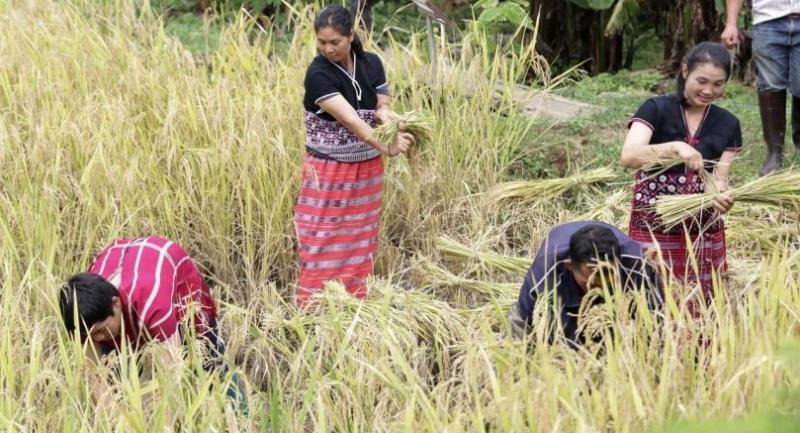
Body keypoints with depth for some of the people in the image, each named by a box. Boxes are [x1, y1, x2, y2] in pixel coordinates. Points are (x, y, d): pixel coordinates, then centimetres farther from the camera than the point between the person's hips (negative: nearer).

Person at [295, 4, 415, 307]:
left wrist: (386, 116, -22)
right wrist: (386, 148, -35)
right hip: (329, 172, -5)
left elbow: (381, 106, 3)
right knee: (324, 244, -2)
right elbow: (349, 119, -27)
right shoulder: (318, 74, -19)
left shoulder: (371, 64, -2)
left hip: (367, 169, 5)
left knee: (359, 241, 12)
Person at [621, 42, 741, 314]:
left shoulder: (728, 125, 6)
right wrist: (675, 147, -36)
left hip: (703, 232, 4)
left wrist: (720, 198, -21)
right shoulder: (656, 110, -7)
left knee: (700, 309, 6)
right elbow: (628, 157, -21)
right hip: (654, 229, -4)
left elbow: (718, 178, 1)